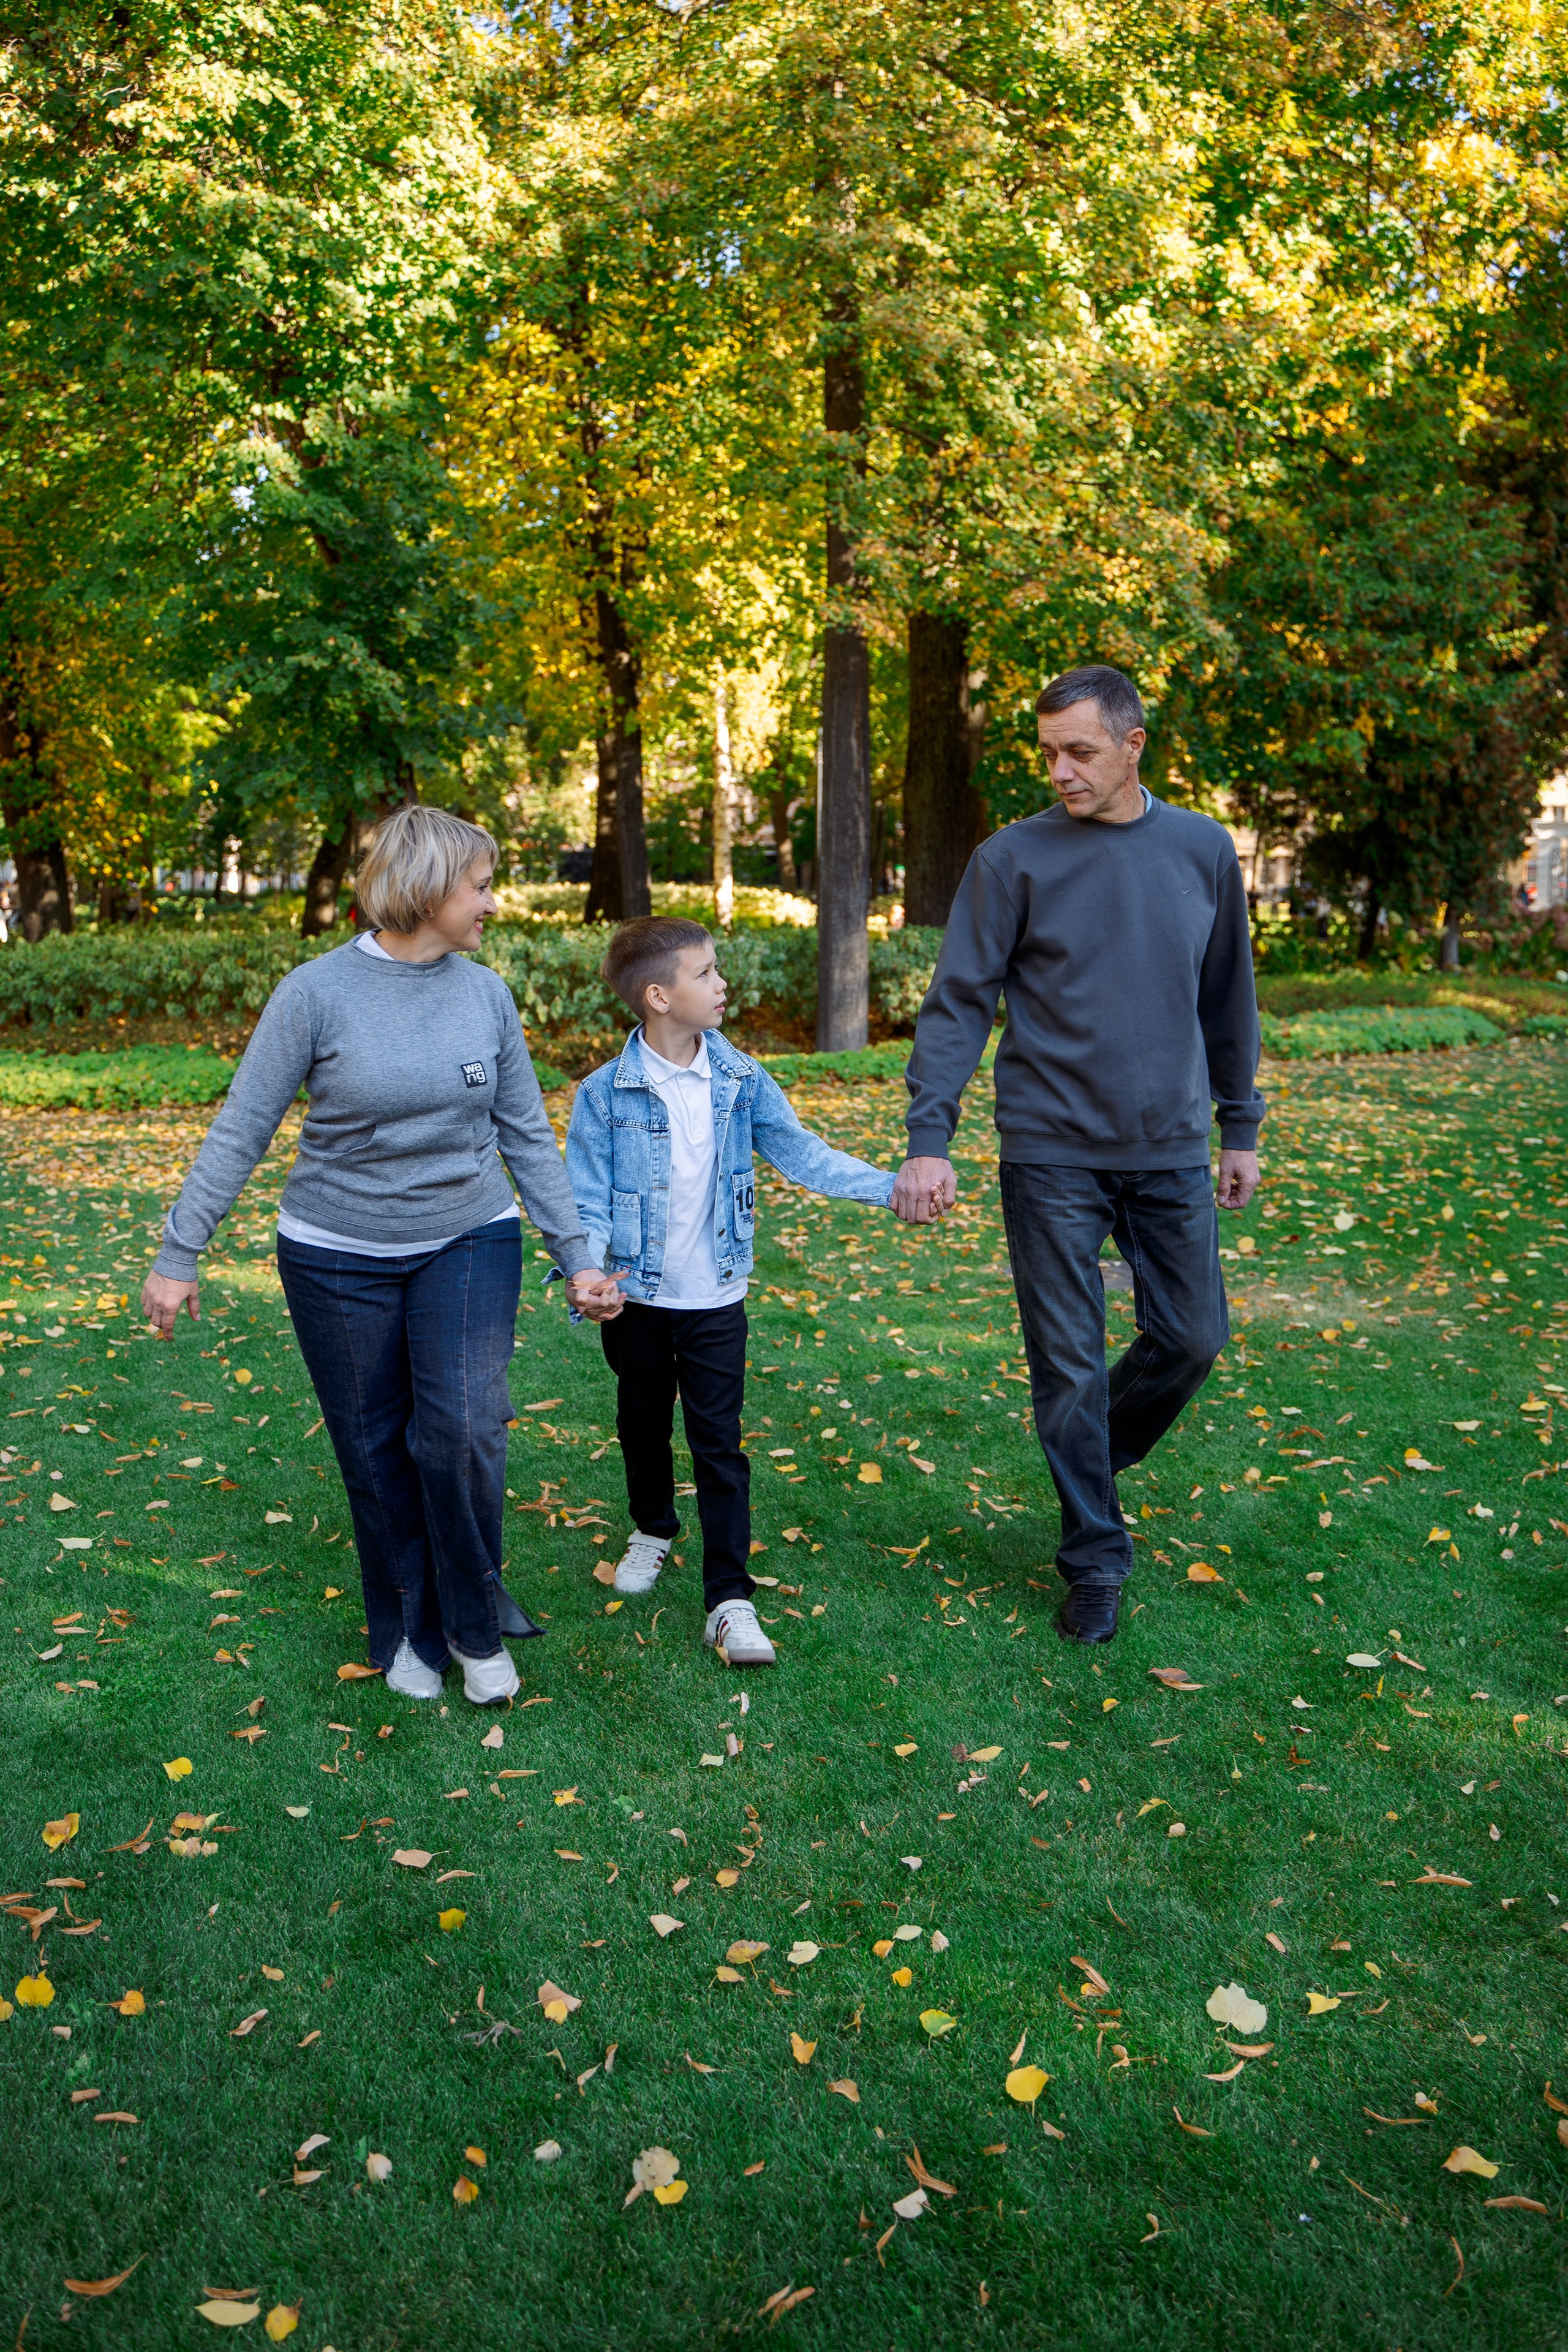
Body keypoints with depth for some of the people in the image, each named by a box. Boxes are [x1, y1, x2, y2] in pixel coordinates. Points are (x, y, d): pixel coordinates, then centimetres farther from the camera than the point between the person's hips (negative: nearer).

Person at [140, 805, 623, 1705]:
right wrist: (179, 1256, -8)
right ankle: (409, 1631, 31)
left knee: (462, 1429, -16)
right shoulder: (318, 991, -12)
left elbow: (528, 1135, 5)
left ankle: (477, 1625, 7)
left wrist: (578, 1256, 3)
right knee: (376, 1454, 8)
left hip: (470, 1242, 2)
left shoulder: (487, 992, -1)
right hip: (340, 1257, -1)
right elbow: (241, 1131, -7)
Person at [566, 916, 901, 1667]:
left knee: (718, 1444, 0)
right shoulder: (604, 1094, -12)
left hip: (715, 1300, 1)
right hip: (637, 1299, 0)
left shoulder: (740, 1080, -4)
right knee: (643, 1426, 19)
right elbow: (586, 1198, -9)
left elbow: (801, 1153, 1)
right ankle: (654, 1529, 47)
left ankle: (730, 1600, 5)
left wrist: (889, 1186, -6)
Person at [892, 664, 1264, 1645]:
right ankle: (1096, 1559, 19)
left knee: (1194, 1338, 8)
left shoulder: (1204, 850, 4)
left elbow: (1228, 999, 13)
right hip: (1052, 1156, -3)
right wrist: (930, 1138, -15)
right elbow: (958, 1002, -7)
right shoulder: (1015, 858, -5)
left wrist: (1240, 1126, 13)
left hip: (1172, 1154, 3)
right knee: (1069, 1363, 3)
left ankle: (1099, 1457, 36)